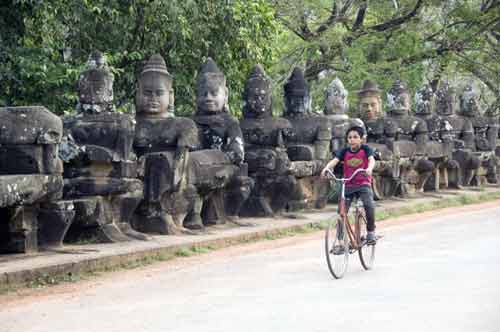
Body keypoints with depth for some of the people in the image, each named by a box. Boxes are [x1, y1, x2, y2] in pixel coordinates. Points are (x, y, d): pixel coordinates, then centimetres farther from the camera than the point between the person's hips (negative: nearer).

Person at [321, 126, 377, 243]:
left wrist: (369, 169, -45)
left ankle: (371, 231, -5)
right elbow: (335, 160, -15)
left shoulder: (365, 149, -4)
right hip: (348, 185, 2)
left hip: (363, 184, -2)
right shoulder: (344, 151, 1)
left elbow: (371, 159, -21)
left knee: (369, 205, -25)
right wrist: (326, 168, -37)